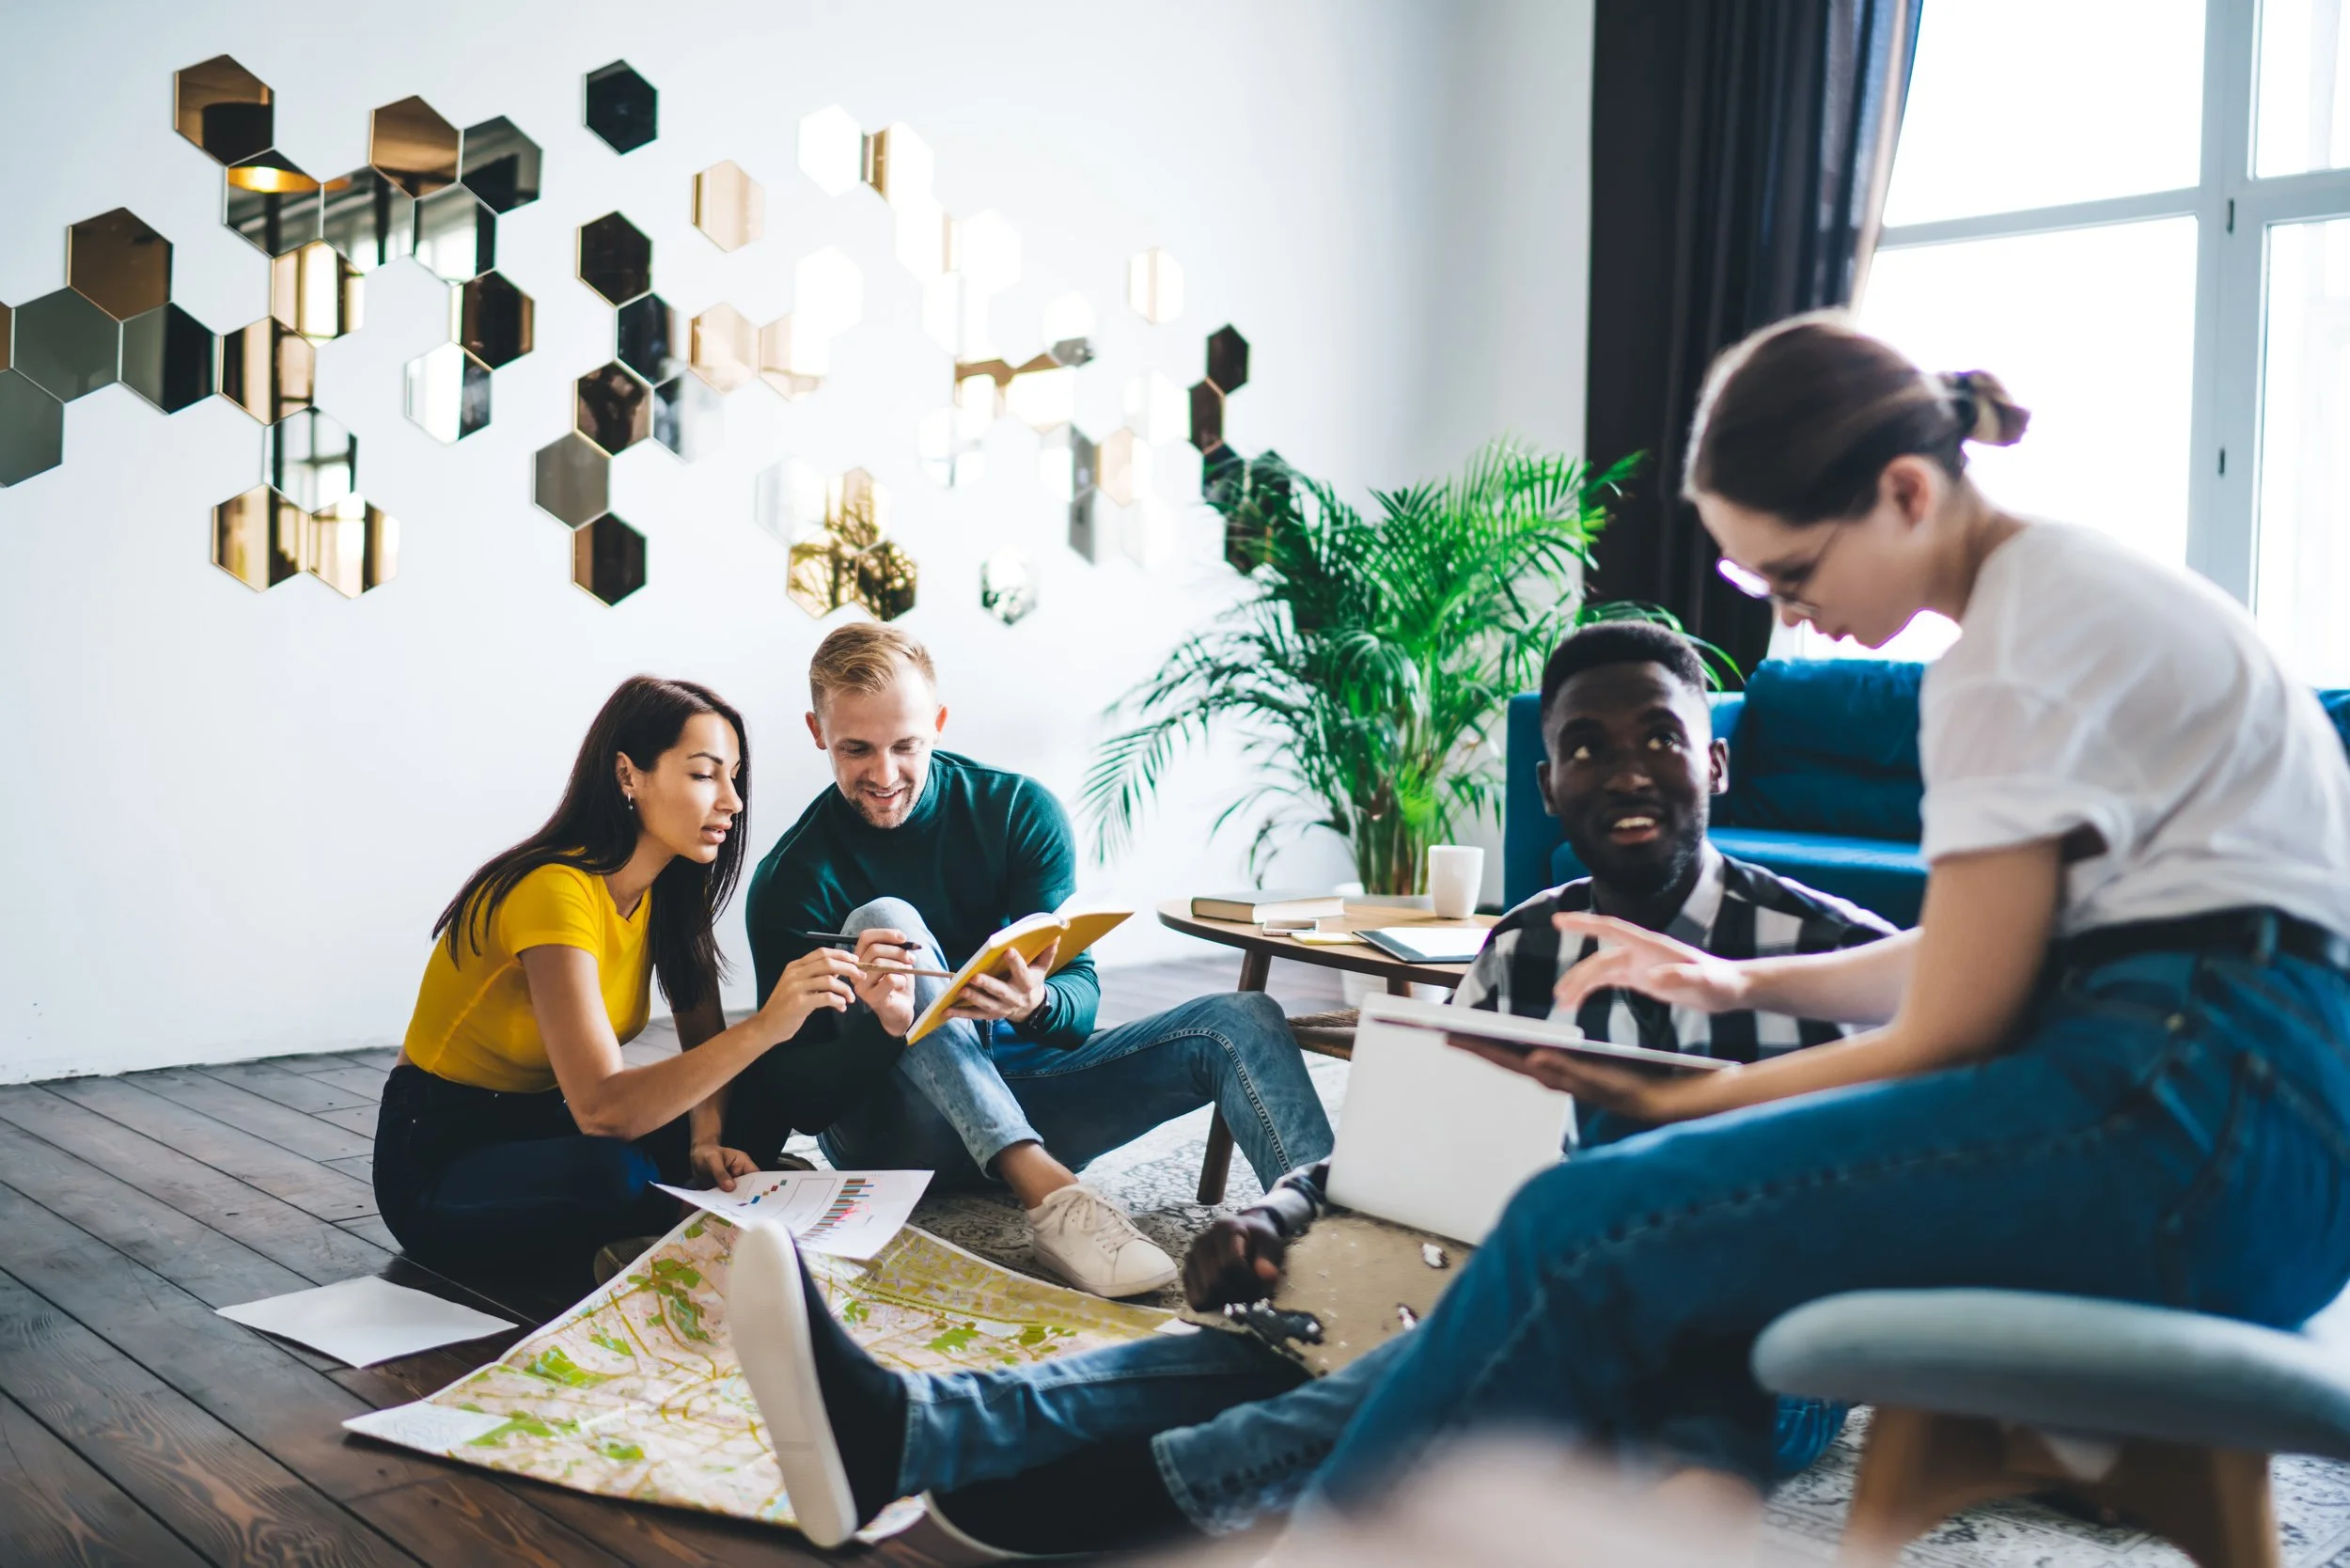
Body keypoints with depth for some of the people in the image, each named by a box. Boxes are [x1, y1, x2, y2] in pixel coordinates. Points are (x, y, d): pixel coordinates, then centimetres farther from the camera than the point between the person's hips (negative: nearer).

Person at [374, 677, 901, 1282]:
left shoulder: (669, 892, -1)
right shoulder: (556, 892, -27)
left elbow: (705, 1047, 0)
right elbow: (601, 1109, -35)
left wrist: (707, 1140, -22)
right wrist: (764, 1026, -44)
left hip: (542, 1127, 7)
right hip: (440, 1156, -7)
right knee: (615, 1174, -36)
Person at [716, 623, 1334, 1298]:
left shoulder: (1021, 811, -3)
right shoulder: (793, 878, -9)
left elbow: (1080, 992, -9)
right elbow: (798, 1098, -15)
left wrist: (1035, 1003, -34)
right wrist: (882, 1027, -37)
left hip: (1020, 1102, 3)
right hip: (887, 1131, -2)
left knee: (1245, 1021, -16)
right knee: (883, 919, -28)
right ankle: (1047, 1193, -40)